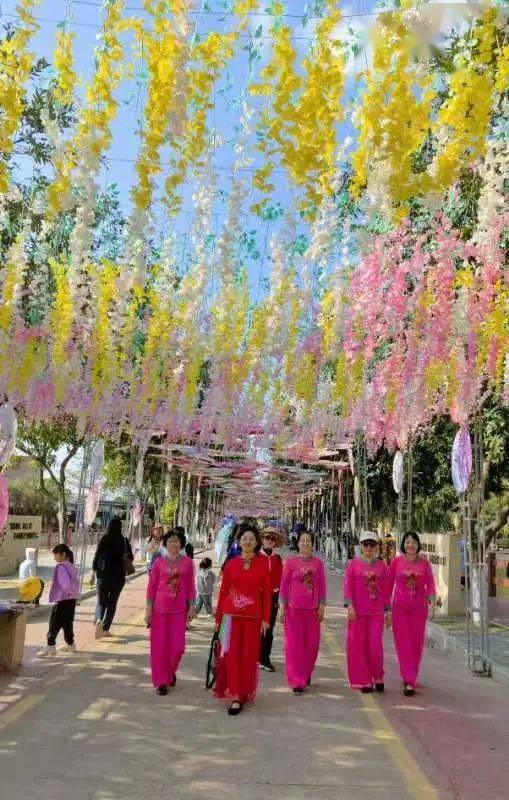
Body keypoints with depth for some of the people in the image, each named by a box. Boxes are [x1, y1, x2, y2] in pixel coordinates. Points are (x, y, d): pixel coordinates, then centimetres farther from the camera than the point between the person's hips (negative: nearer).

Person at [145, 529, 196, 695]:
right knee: (159, 646, 3)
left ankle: (171, 671, 31)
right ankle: (161, 681, 17)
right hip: (160, 608, 0)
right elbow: (151, 586, 1)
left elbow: (190, 587, 4)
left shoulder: (187, 563, 1)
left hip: (179, 609, 1)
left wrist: (191, 607, 1)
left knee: (178, 646, 2)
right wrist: (148, 608, -2)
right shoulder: (159, 562, 0)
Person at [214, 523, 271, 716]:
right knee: (231, 654, -2)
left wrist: (266, 618, -3)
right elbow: (223, 591, 6)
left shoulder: (262, 562, 0)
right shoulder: (231, 564, 2)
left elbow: (267, 592, 1)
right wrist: (218, 617, 7)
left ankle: (243, 695, 18)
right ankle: (234, 694, 9)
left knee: (249, 656, 6)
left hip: (253, 616, 0)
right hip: (232, 615, 0)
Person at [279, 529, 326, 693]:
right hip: (294, 608, -2)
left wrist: (322, 606, 2)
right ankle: (297, 681, 9)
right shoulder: (290, 562, -1)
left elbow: (322, 585, 6)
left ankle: (306, 673, 33)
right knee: (294, 645, 1)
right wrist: (283, 606, -2)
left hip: (312, 609, 2)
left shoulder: (318, 562, 4)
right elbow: (284, 585, 1)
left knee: (312, 644, 9)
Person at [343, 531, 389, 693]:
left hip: (376, 612, 1)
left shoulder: (381, 565, 6)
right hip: (358, 611, -1)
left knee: (376, 646, -4)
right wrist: (350, 606, -14)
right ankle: (364, 681, 16)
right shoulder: (353, 564, 1)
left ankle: (378, 677, 20)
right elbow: (348, 585, -4)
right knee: (359, 646, 3)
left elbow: (385, 589, 9)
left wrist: (387, 611, 8)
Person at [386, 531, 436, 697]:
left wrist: (432, 604, -18)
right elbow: (389, 585, 2)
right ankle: (409, 682, -3)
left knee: (416, 644, 8)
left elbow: (430, 585, -3)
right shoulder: (396, 562, -2)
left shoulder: (424, 563, 1)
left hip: (418, 608, 2)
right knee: (403, 643, -6)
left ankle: (410, 678, 24)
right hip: (400, 608, -1)